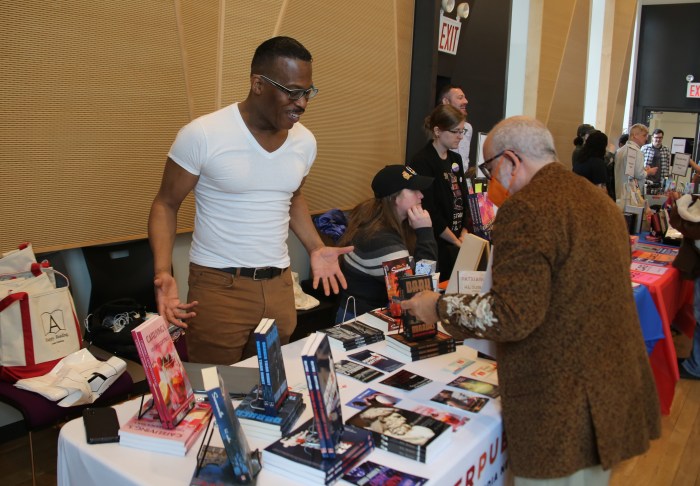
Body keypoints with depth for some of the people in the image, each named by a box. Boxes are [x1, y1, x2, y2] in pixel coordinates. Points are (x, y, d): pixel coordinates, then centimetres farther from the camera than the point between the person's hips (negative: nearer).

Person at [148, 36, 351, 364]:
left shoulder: (305, 141, 2)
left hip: (279, 285, 5)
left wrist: (316, 248, 7)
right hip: (218, 286, -4)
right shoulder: (202, 135, -14)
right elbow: (166, 205, -4)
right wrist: (162, 272, -19)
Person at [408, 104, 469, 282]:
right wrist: (457, 242, -11)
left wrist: (464, 235, -1)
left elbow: (463, 199, 13)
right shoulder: (421, 162, -15)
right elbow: (429, 212, -19)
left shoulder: (455, 159, 12)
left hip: (456, 241, 8)